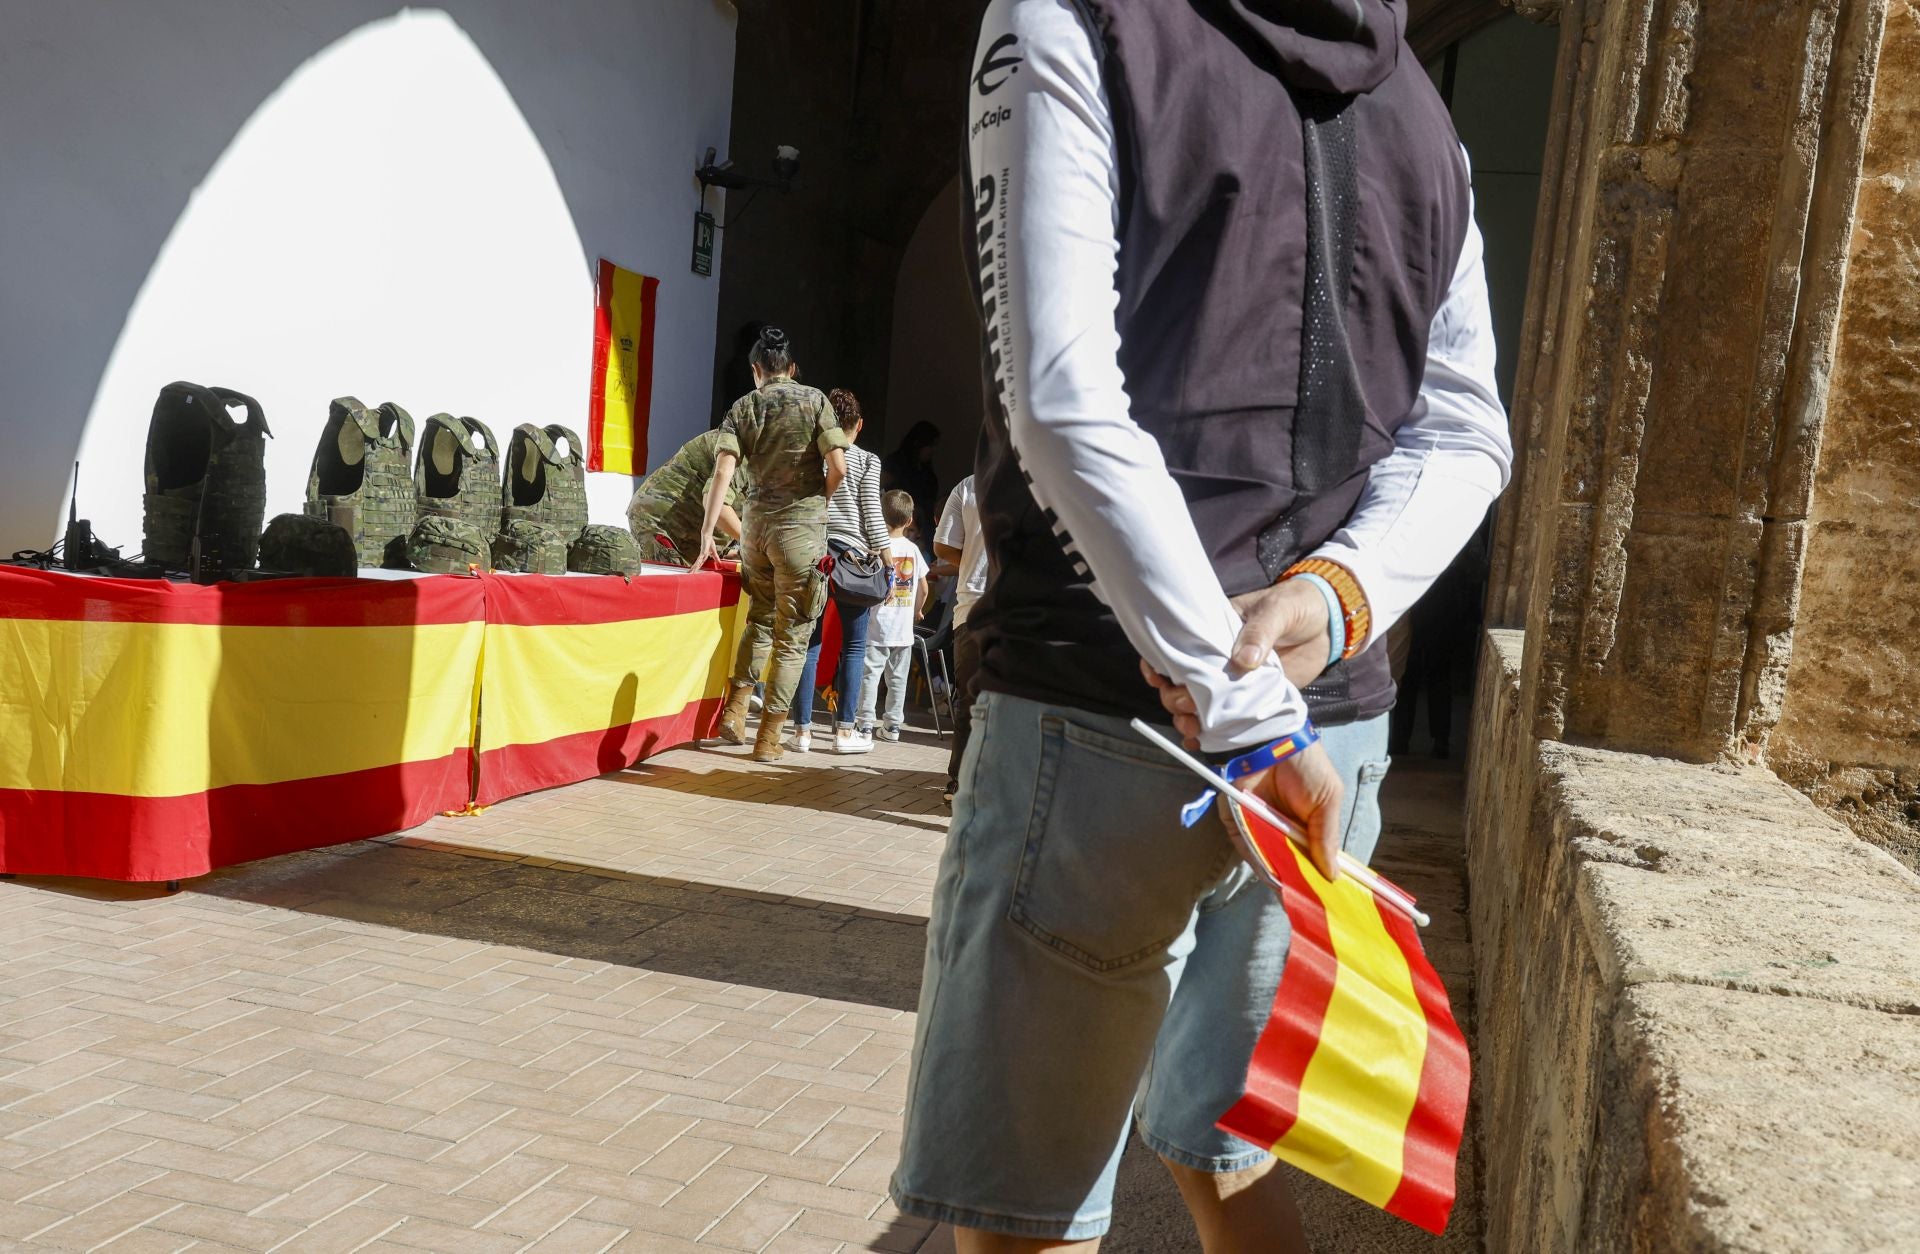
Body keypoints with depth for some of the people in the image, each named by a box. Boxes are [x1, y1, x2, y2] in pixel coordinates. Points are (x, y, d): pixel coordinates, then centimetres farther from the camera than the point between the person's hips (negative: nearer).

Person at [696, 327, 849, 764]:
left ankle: (735, 711, 18)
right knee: (792, 636, 4)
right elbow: (837, 466, -11)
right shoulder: (814, 400, -2)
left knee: (759, 618, 24)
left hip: (757, 523, 4)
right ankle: (769, 737, 7)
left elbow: (723, 472, -5)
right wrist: (818, 500, 9)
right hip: (802, 525, -4)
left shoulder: (742, 408, 6)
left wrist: (707, 535, -6)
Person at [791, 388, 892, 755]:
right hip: (851, 553, -3)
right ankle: (844, 730, 4)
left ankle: (802, 730, 4)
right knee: (854, 644, 5)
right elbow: (872, 513, -3)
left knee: (809, 643, 4)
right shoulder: (867, 461, 1)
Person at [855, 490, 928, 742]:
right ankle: (893, 725, 14)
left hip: (877, 627, -4)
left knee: (870, 675, -1)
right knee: (898, 678, 10)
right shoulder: (913, 549, 3)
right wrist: (916, 611, 24)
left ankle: (865, 725, -4)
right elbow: (923, 588, 8)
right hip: (904, 629, 4)